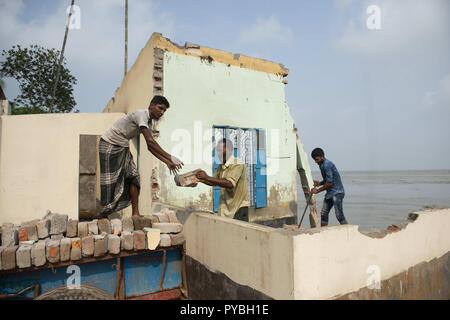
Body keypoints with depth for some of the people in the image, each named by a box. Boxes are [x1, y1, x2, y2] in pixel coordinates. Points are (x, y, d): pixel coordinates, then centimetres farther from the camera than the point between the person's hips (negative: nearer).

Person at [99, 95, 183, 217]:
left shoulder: (149, 122, 5)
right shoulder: (140, 114, -24)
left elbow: (150, 147, 6)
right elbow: (150, 141, -34)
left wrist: (167, 162, -3)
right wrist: (170, 157, -36)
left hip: (123, 148, 8)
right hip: (109, 145, -8)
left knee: (133, 177, -2)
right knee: (109, 181, -6)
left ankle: (135, 213, 0)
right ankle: (101, 215, 9)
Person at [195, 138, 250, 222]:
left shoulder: (237, 164, -15)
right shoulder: (221, 167, 9)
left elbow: (230, 184, -28)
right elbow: (214, 182, 22)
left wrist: (207, 177, -29)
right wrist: (199, 179, 5)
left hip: (239, 207, -7)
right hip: (225, 207, 7)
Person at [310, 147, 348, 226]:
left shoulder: (327, 165, -18)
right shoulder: (322, 165, 12)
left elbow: (330, 183, -21)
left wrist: (317, 190, -13)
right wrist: (319, 183, 4)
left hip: (337, 192, -9)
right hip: (330, 193, 10)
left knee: (339, 215, -8)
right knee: (323, 213, 7)